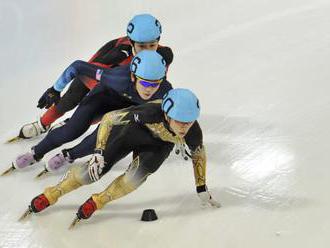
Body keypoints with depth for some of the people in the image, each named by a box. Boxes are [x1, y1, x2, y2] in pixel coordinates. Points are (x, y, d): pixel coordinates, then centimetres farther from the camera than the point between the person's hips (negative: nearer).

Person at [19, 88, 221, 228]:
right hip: (134, 130, -2)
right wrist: (98, 152, -33)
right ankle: (50, 196, 15)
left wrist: (202, 189, 0)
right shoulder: (150, 113, -44)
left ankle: (98, 202, -2)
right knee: (95, 171, -9)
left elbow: (198, 155, -10)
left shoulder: (194, 133, -35)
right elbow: (109, 118, -29)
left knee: (138, 175, -26)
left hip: (160, 144, 2)